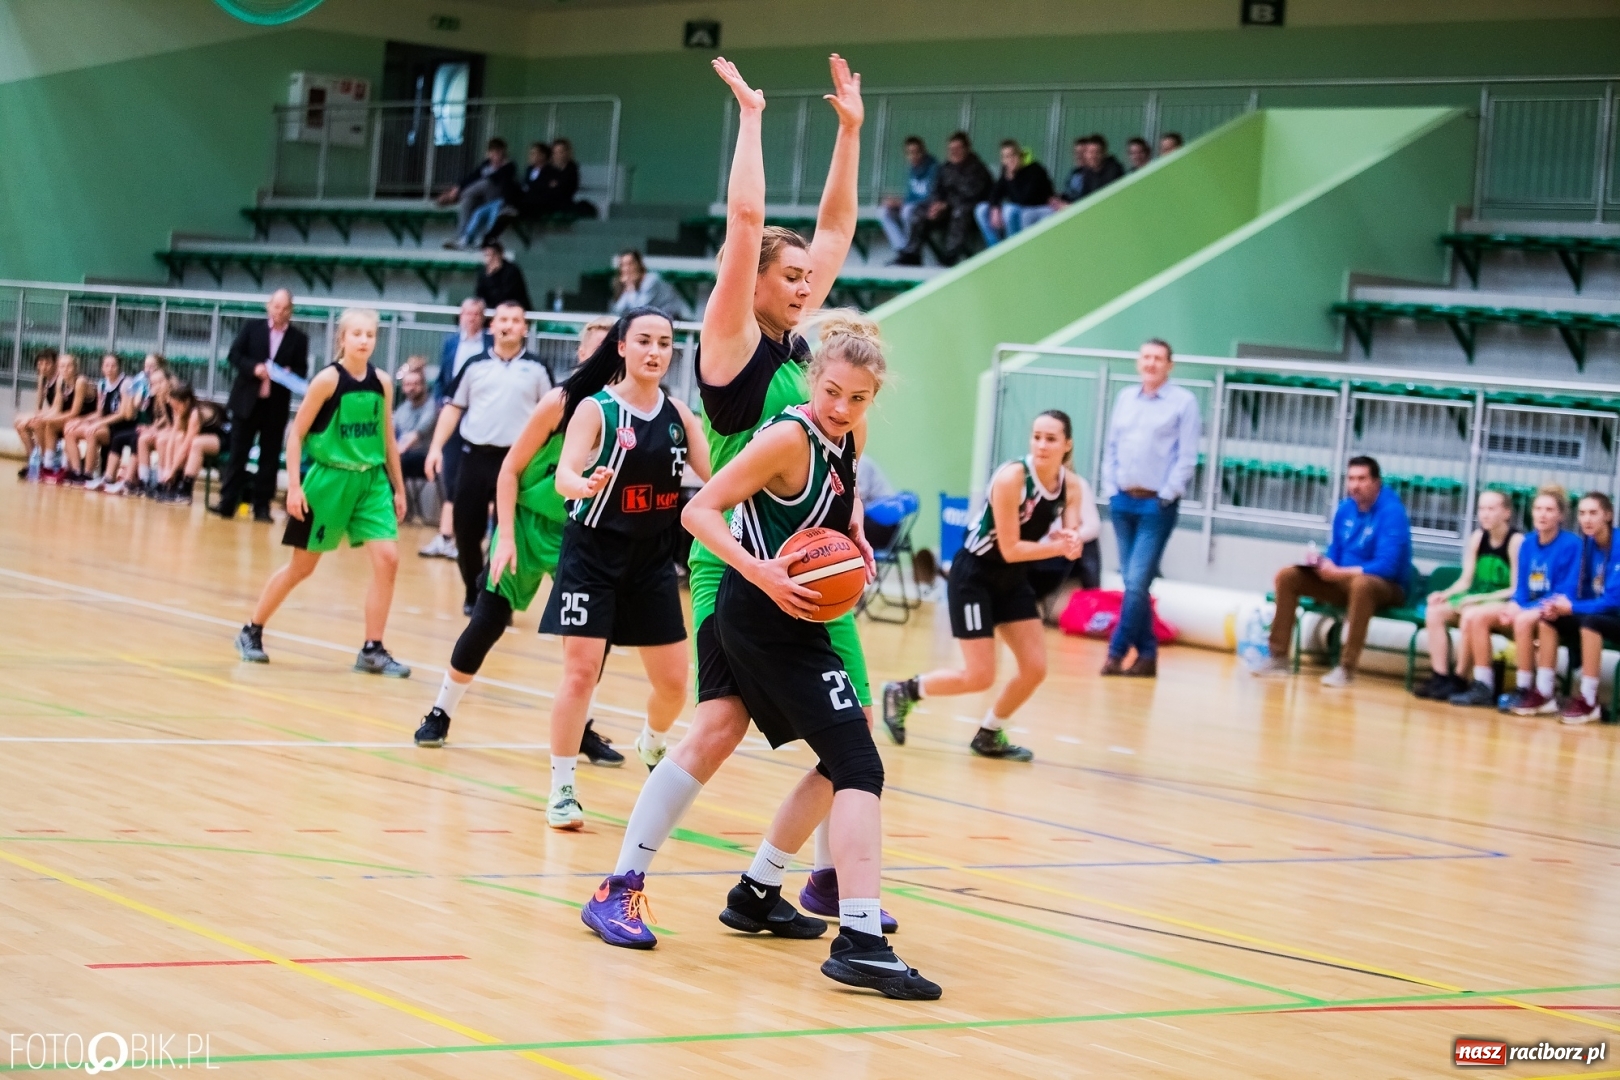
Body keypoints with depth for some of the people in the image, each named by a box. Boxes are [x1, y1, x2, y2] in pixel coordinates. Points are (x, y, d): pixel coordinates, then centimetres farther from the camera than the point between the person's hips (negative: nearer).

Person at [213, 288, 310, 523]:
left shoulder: (299, 339, 3)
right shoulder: (252, 327, 4)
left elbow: (302, 371, 2)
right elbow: (234, 354, 1)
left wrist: (290, 374, -20)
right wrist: (254, 368, -16)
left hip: (276, 406, 0)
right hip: (247, 400, 0)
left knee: (270, 457, 3)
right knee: (237, 453, 2)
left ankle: (262, 506, 8)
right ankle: (228, 502, 5)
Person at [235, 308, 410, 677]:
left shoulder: (382, 383, 2)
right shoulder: (328, 379, -11)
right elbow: (296, 434, -9)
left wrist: (398, 488, 14)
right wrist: (294, 486, -14)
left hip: (371, 480, 4)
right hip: (328, 478, -4)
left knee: (388, 559, -9)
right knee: (302, 566, 5)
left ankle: (372, 650, 0)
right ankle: (251, 632, 24)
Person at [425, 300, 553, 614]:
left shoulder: (536, 369, 3)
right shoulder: (475, 365, 7)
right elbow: (453, 407, 11)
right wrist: (436, 447, 1)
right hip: (475, 456, 2)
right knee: (466, 530, 3)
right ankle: (473, 594, 21)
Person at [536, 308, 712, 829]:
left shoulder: (678, 413, 3)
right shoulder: (596, 409, -11)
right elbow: (564, 474, -23)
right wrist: (586, 485, -45)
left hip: (654, 560, 5)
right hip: (594, 555, -5)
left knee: (673, 682, 9)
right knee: (581, 672, -11)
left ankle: (651, 743, 41)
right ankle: (561, 789, 0)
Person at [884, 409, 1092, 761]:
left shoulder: (1071, 485, -6)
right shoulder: (1012, 477, -26)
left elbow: (1070, 539, -13)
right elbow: (1010, 549, -25)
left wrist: (1073, 538, -35)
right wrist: (1061, 546, -32)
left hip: (1013, 580, 7)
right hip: (975, 576, -7)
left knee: (1035, 669, 1)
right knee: (980, 677, -9)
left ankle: (989, 736, 22)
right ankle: (902, 692, 13)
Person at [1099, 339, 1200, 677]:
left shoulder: (1184, 401, -3)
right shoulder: (1125, 398, 13)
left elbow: (1187, 456, -7)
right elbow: (1111, 447, 15)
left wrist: (1166, 496, -12)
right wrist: (1110, 488, 5)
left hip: (1156, 505, -5)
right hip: (1122, 500, 5)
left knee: (1137, 582, -9)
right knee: (1132, 581, 6)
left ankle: (1117, 652, -3)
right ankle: (1146, 654, 12)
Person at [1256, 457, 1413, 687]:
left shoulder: (1391, 512, -18)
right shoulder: (1345, 508, 4)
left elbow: (1387, 566, -25)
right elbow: (1335, 554, 13)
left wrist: (1339, 572, -27)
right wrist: (1320, 562, -12)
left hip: (1385, 585, -7)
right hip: (1344, 580, 7)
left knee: (1361, 584, -42)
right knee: (1287, 576, -5)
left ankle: (1346, 668, -37)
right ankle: (1279, 658, -4)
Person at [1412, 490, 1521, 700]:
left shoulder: (1516, 541, -12)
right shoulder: (1478, 537, 7)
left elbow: (1516, 589, -15)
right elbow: (1465, 580, 8)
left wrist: (1479, 598, -22)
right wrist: (1444, 594, -11)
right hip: (1476, 599, 7)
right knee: (1434, 611, -16)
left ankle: (1459, 680, -22)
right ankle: (1440, 677, -18)